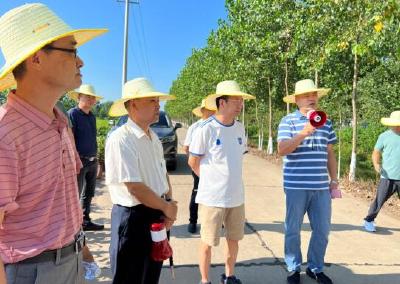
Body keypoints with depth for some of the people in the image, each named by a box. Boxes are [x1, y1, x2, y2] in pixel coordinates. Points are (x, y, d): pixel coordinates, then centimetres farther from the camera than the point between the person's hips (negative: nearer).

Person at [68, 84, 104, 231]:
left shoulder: (92, 117, 14)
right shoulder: (72, 114, -8)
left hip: (92, 161, 8)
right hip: (79, 161, -8)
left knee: (88, 194, 15)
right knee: (75, 194, -1)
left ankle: (86, 221, 27)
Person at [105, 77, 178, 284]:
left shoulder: (153, 137, 6)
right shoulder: (120, 140, -21)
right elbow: (135, 187, -24)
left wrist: (169, 207, -2)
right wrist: (168, 207, -11)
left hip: (158, 216, 8)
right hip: (133, 218, -7)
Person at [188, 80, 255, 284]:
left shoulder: (240, 128, 3)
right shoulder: (206, 129, -15)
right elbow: (193, 162, -6)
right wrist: (212, 181, 4)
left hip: (236, 196, 6)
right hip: (212, 197, -5)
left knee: (234, 239, 18)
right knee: (208, 242, 8)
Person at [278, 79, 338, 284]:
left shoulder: (325, 123, 11)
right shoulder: (288, 121, -4)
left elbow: (329, 153, 16)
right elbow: (282, 150, -15)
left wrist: (334, 179, 15)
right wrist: (304, 133, -24)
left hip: (321, 186, 5)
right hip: (296, 186, -4)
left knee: (322, 230, 12)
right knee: (293, 229, 8)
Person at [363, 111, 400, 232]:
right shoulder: (384, 136, -1)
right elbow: (376, 152, 6)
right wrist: (376, 164, -12)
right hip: (388, 177, -2)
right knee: (379, 201, 3)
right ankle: (369, 221, 19)